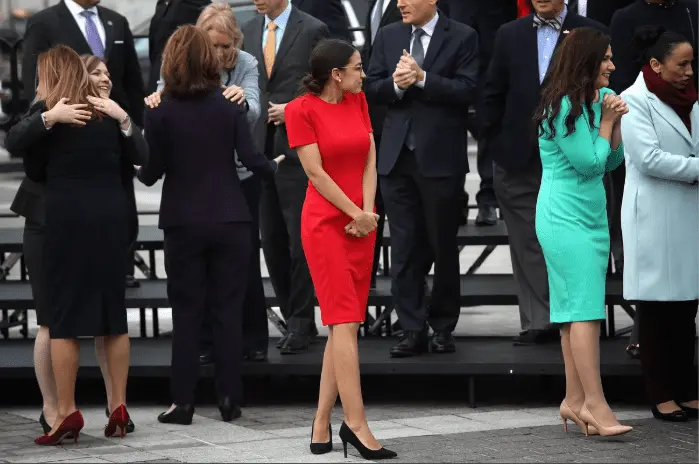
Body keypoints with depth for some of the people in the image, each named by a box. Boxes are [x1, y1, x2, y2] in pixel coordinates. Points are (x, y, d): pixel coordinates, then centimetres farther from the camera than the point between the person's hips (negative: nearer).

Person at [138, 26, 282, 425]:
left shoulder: (160, 113, -6)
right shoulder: (230, 107, -3)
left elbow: (151, 174, -3)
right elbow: (250, 159, -7)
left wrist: (137, 168, 19)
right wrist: (275, 166, 14)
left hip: (183, 223, -1)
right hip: (230, 220, 1)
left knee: (187, 312, 5)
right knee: (229, 309, 7)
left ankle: (183, 402, 3)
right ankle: (230, 399, 6)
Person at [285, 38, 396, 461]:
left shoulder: (358, 101, 9)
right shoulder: (301, 109, -8)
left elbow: (370, 161, 7)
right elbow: (316, 173, -11)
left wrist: (368, 213, -6)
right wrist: (357, 215, -10)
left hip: (362, 224, 6)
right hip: (326, 223, -6)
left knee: (343, 325, 6)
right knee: (345, 322, -11)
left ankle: (322, 424, 10)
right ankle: (357, 424, -13)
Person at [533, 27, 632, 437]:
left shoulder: (601, 98, 10)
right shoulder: (565, 107, -15)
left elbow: (611, 162, 13)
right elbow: (589, 163, -16)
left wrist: (616, 123, -1)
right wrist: (606, 121, -7)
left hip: (593, 216, 9)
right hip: (565, 217, -9)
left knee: (579, 311, 9)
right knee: (585, 308, -14)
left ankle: (575, 401, 11)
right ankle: (595, 403, -17)